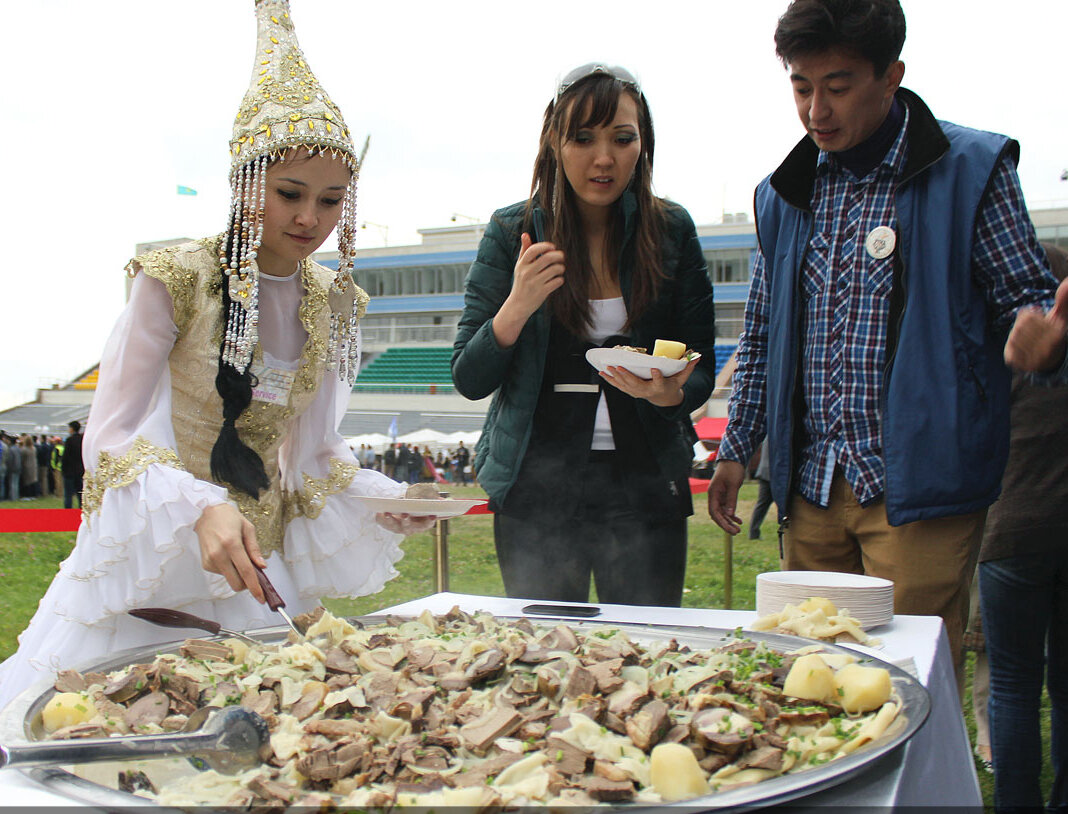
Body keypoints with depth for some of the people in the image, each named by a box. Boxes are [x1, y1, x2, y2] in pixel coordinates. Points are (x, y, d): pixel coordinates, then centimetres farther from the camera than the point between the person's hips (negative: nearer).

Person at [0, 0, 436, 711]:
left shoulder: (333, 305, 2)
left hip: (260, 571, 4)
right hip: (152, 560, -4)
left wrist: (385, 501, -9)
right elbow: (108, 437, -14)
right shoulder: (176, 279, -12)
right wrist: (201, 509, -30)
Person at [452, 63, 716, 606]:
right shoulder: (512, 232, 0)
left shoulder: (672, 231, 3)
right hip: (536, 485, 0)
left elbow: (701, 371, 6)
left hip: (644, 481, 1)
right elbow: (469, 381, -2)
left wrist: (670, 393, -16)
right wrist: (516, 307, -19)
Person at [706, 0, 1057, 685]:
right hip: (810, 487, 5)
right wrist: (736, 449, 16)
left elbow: (1026, 297, 2)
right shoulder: (784, 195, 12)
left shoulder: (970, 170, -2)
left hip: (919, 484, -4)